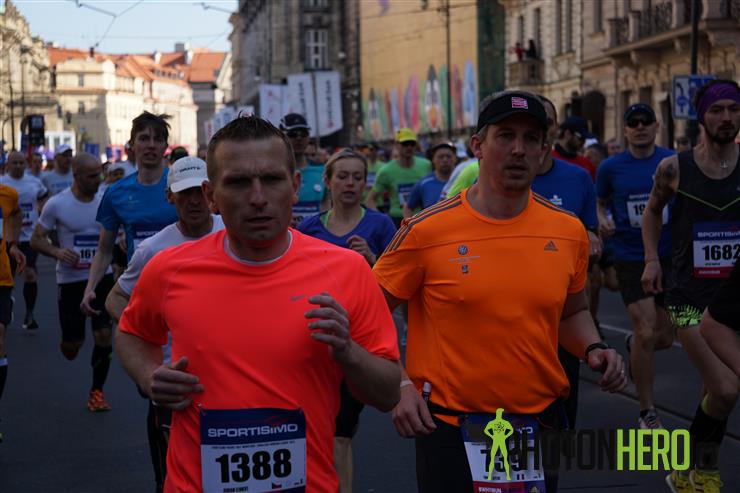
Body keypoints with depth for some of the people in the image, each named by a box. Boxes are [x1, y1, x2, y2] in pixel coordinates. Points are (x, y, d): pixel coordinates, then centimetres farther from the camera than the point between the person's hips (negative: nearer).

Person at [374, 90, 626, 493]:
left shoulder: (569, 232, 1)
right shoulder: (426, 231, -10)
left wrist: (593, 350, -2)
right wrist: (399, 386, -12)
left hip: (541, 420, 4)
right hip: (449, 426, -4)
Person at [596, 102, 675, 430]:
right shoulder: (610, 168, -2)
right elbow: (599, 203, 12)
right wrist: (602, 220, -10)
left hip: (669, 257, 2)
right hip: (630, 259, -2)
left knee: (664, 338, 6)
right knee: (647, 333, -11)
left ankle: (633, 345, 45)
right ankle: (647, 412, 5)